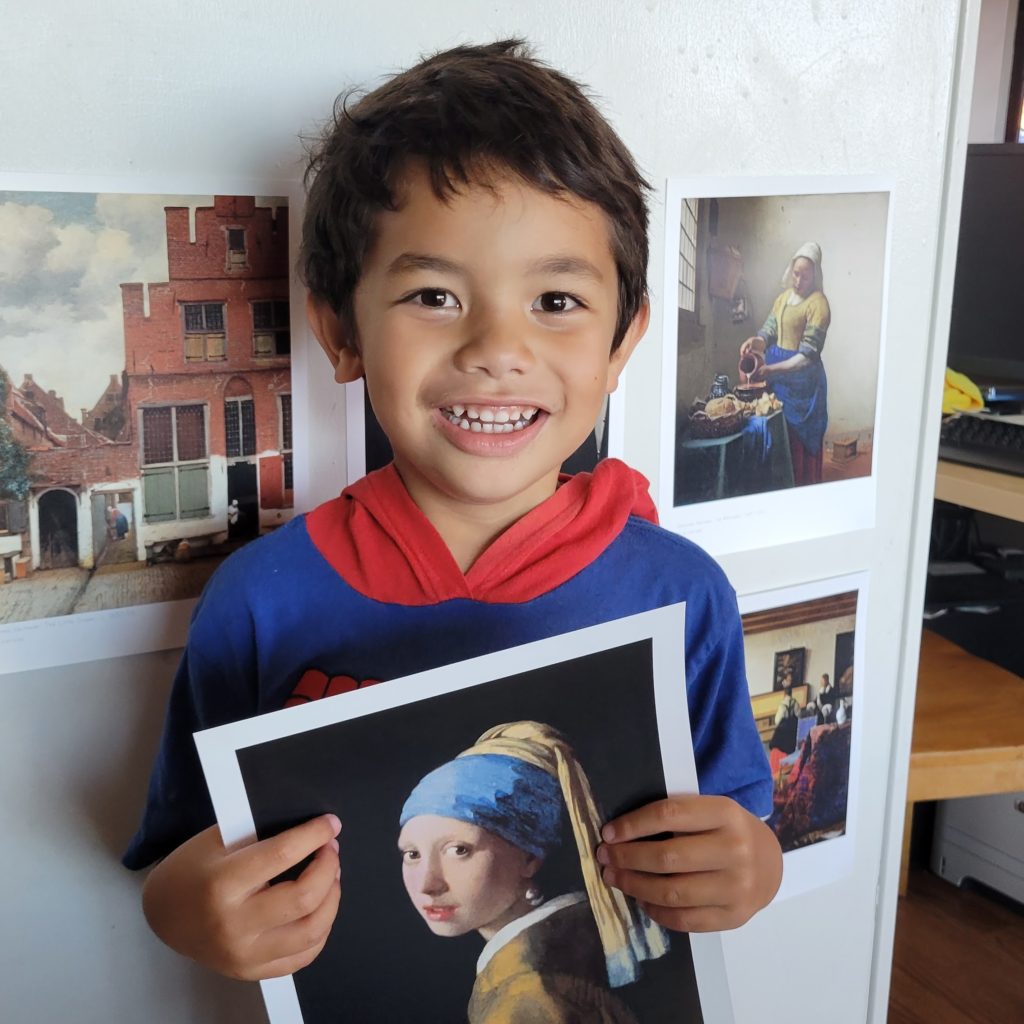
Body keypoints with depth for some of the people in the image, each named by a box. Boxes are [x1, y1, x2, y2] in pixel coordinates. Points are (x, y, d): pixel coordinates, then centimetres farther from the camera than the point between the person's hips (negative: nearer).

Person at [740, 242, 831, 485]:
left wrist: (772, 369, -25)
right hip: (778, 376, 7)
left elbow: (808, 354, -19)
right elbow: (769, 331, 8)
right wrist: (755, 341, -16)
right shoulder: (784, 296, 10)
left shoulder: (818, 303, -14)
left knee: (800, 436, -1)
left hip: (801, 378, -7)